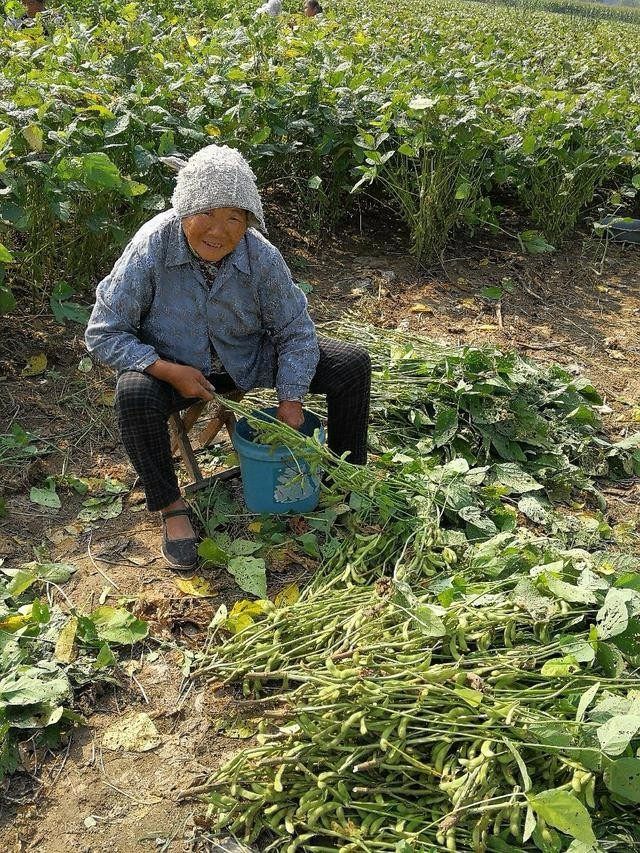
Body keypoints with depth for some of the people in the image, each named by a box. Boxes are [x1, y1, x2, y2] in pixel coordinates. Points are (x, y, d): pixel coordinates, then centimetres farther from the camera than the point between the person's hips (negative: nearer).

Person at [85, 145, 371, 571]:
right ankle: (171, 506, -13)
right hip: (175, 367, -2)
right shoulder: (150, 249, -25)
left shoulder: (261, 255, -19)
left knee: (353, 363, -10)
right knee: (134, 395, -38)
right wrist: (168, 371, -29)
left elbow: (295, 332, -6)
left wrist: (291, 400, -14)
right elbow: (103, 333, -19)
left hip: (249, 358, 3)